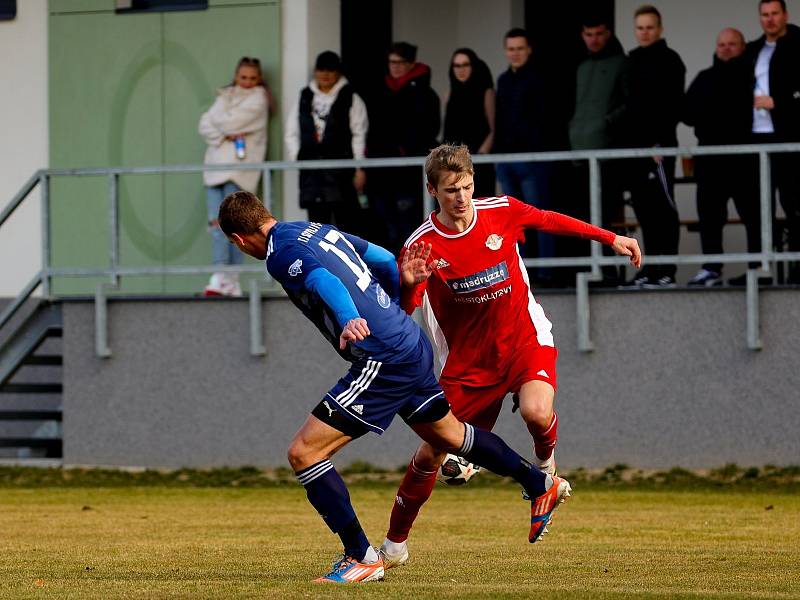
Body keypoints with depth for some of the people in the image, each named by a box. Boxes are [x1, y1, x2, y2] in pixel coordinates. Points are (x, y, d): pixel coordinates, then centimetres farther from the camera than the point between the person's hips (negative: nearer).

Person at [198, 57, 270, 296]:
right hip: (216, 165, 6)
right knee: (217, 222, -3)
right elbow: (205, 126, 10)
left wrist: (218, 120, 10)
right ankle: (229, 282, -5)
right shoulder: (225, 96, 22)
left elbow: (231, 121, -8)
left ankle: (223, 278, -19)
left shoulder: (258, 97, 5)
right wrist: (225, 135, -5)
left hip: (239, 167, -6)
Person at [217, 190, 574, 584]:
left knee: (303, 452, -6)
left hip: (384, 361, -10)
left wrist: (350, 321, -49)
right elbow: (386, 261, 23)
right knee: (449, 435, 32)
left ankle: (362, 557, -4)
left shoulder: (281, 253, -11)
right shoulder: (318, 230, 15)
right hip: (414, 346, 10)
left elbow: (324, 281, -32)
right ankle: (542, 485, 46)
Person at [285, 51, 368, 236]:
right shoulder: (305, 99, 15)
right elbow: (292, 133, 17)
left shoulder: (351, 99, 4)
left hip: (341, 167, -4)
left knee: (345, 219, -6)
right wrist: (295, 158, 5)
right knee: (317, 218, 5)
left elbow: (359, 135, -2)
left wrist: (359, 168, -8)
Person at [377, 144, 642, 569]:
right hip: (467, 358, 0)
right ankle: (394, 546, 18)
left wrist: (611, 239, 14)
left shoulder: (501, 211, -9)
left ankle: (545, 465, 5)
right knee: (430, 453, -1)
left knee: (536, 411, -31)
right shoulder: (421, 245, -15)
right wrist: (408, 285, -39)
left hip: (524, 339, 0)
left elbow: (552, 221, 10)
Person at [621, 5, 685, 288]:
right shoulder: (633, 60, 18)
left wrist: (659, 142, -18)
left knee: (662, 208, -7)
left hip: (659, 145, -7)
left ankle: (666, 271, -8)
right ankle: (651, 268, 10)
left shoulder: (669, 60, -4)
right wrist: (628, 141, 12)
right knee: (644, 209, 7)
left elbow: (673, 105, -12)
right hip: (635, 145, 7)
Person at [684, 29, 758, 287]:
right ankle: (710, 268, 8)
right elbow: (688, 113, 12)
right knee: (709, 214, 4)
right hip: (711, 156, 5)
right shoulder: (705, 78, 18)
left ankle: (760, 267, -3)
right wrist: (706, 115, -7)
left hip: (744, 156, -5)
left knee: (753, 213, -5)